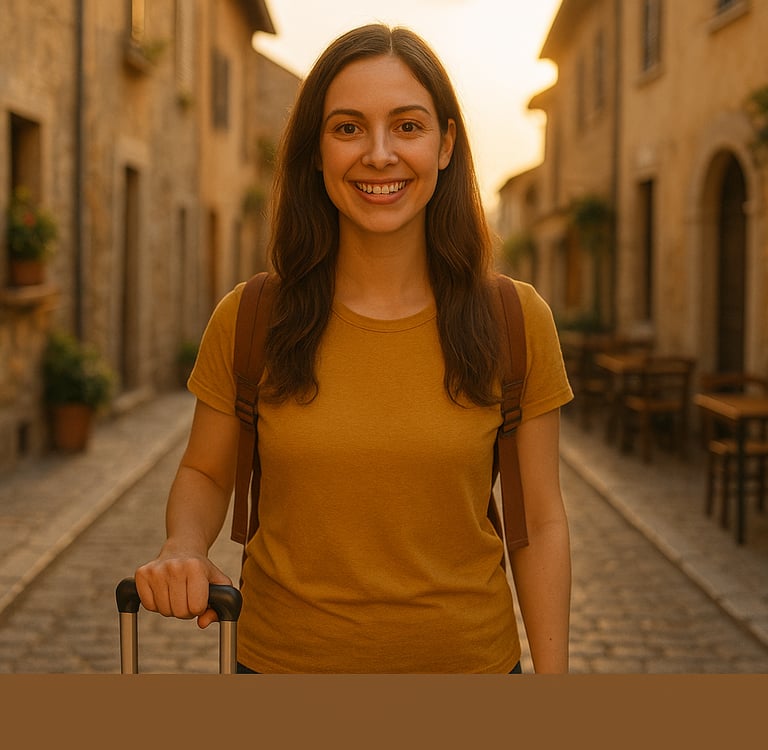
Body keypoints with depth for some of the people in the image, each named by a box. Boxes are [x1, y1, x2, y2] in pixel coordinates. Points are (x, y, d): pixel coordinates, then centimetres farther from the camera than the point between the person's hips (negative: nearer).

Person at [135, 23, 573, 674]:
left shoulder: (516, 321, -8)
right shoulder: (246, 320, -8)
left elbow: (540, 523, -3)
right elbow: (204, 474, 5)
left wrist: (552, 672, -5)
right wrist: (184, 547, -15)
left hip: (469, 656, 0)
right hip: (283, 656, 1)